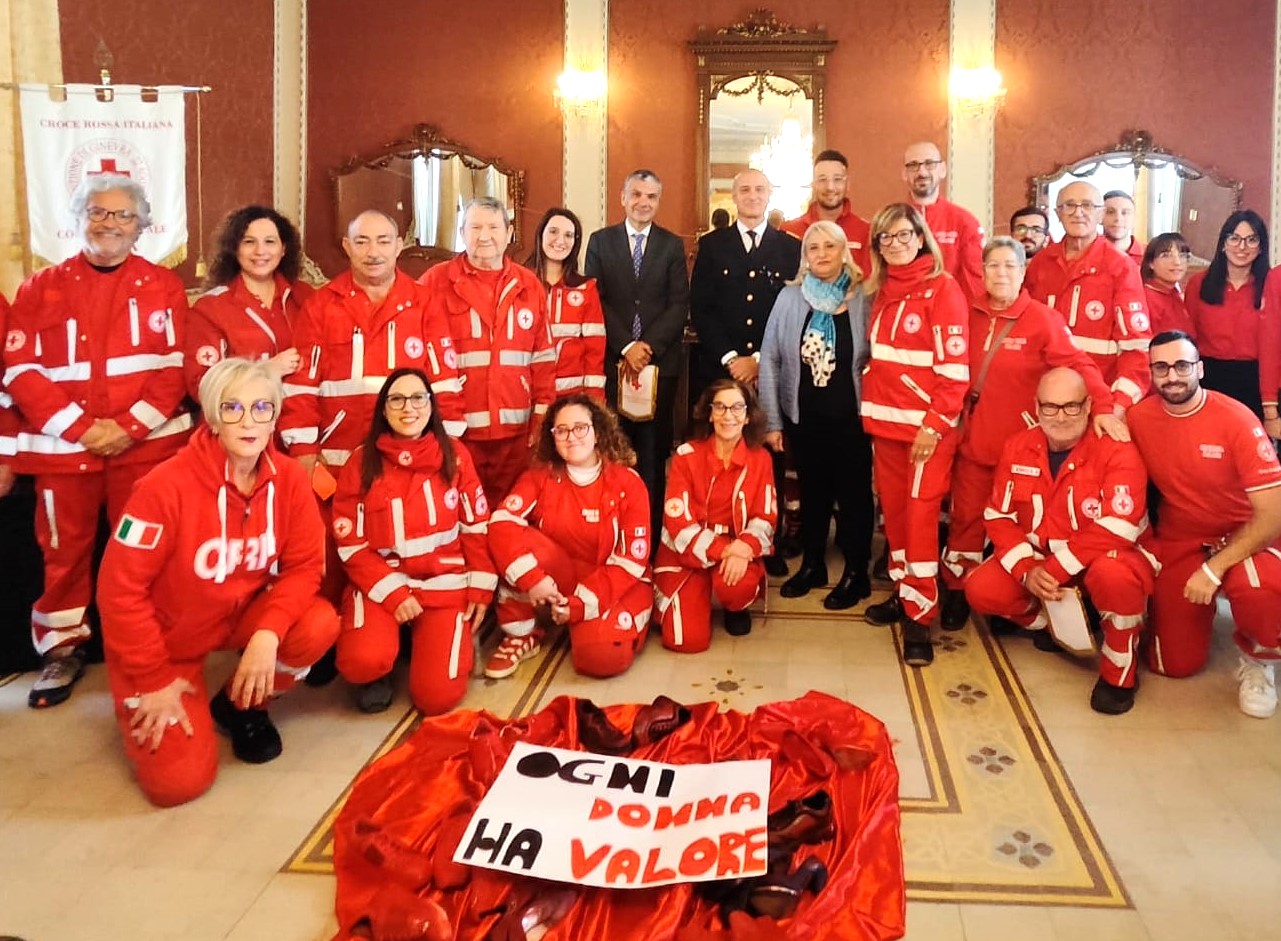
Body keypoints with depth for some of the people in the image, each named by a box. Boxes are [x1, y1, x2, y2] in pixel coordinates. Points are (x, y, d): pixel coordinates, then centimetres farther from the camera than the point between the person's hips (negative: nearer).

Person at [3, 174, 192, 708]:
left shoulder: (163, 286, 6)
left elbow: (176, 365, -1)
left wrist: (131, 426, -13)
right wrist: (81, 427, -12)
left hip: (147, 444, -1)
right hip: (61, 445, 1)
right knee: (64, 551, 9)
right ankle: (63, 648, 23)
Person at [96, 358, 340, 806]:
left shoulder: (288, 478, -15)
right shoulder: (167, 486, -27)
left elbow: (304, 565, -11)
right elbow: (120, 589, -21)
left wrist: (268, 633, -28)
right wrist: (155, 680, -18)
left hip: (241, 615, 4)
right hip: (165, 637, -4)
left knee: (318, 625, -26)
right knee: (180, 779, -15)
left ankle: (243, 704, 5)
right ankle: (140, 704, 20)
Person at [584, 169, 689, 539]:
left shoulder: (672, 245, 10)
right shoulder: (600, 241, 9)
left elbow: (680, 305, 2)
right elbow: (595, 300, 0)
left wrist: (649, 346, -11)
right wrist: (626, 346, -11)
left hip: (660, 361, 1)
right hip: (612, 361, 0)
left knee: (653, 451, 2)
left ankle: (652, 532, 8)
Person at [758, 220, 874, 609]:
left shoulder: (863, 299, -4)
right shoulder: (790, 297, 0)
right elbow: (770, 360, 1)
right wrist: (771, 420, -1)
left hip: (850, 419, -2)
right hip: (803, 418, 2)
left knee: (854, 495, 7)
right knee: (812, 493, 15)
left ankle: (856, 574, 22)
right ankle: (811, 565, 30)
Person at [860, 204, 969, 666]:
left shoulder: (942, 289, -7)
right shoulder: (882, 291, 13)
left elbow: (955, 368, -13)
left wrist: (934, 425, -17)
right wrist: (872, 408, 10)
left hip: (927, 426, -6)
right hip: (885, 422, 6)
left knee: (921, 516, -6)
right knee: (894, 511, 10)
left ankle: (920, 616, 0)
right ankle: (902, 593, 23)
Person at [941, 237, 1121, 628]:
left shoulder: (1043, 318, -9)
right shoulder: (972, 316, 3)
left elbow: (1078, 363, -19)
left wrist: (1103, 408, -31)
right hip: (972, 437, 3)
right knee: (967, 517, 10)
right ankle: (957, 591, 24)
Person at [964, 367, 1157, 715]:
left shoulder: (1117, 450, -20)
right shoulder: (1017, 447, -4)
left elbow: (1115, 531, -27)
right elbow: (999, 517, -2)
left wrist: (1053, 569, -28)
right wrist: (1027, 569, -19)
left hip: (1108, 556, -5)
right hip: (1039, 558, 5)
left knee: (1114, 575, -39)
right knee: (981, 589, -14)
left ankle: (1120, 673, -12)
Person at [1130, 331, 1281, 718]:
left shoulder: (1236, 419, -19)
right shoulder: (1139, 417, -10)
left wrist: (1214, 568, -26)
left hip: (1243, 538, -3)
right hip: (1178, 543, 3)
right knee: (1175, 664, -3)